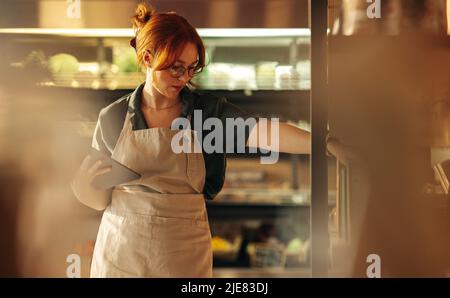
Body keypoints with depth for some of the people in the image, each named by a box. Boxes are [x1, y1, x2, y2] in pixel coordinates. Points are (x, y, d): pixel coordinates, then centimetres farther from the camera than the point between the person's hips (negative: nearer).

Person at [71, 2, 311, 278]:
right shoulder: (113, 118, -1)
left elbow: (262, 131, -23)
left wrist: (320, 141, -38)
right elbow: (99, 193, 8)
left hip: (184, 254, 0)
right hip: (121, 249, 1)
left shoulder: (208, 110, -4)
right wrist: (85, 185, -15)